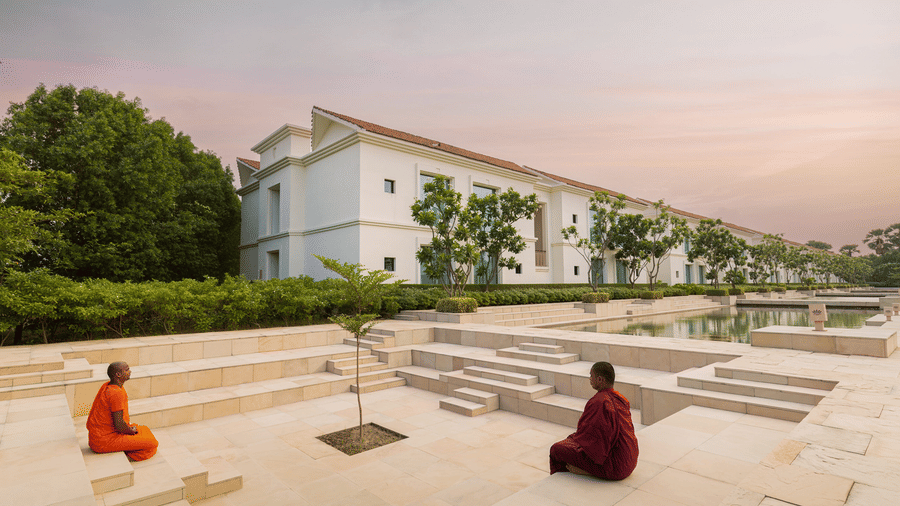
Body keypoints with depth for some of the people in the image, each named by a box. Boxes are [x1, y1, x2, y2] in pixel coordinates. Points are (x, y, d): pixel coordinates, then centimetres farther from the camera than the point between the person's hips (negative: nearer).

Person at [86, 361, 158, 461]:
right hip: (103, 442, -10)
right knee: (152, 443, -12)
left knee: (145, 430, 21)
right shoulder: (117, 393, -24)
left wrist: (129, 428, 12)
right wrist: (131, 430, -5)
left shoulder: (107, 386, 6)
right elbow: (119, 424, -24)